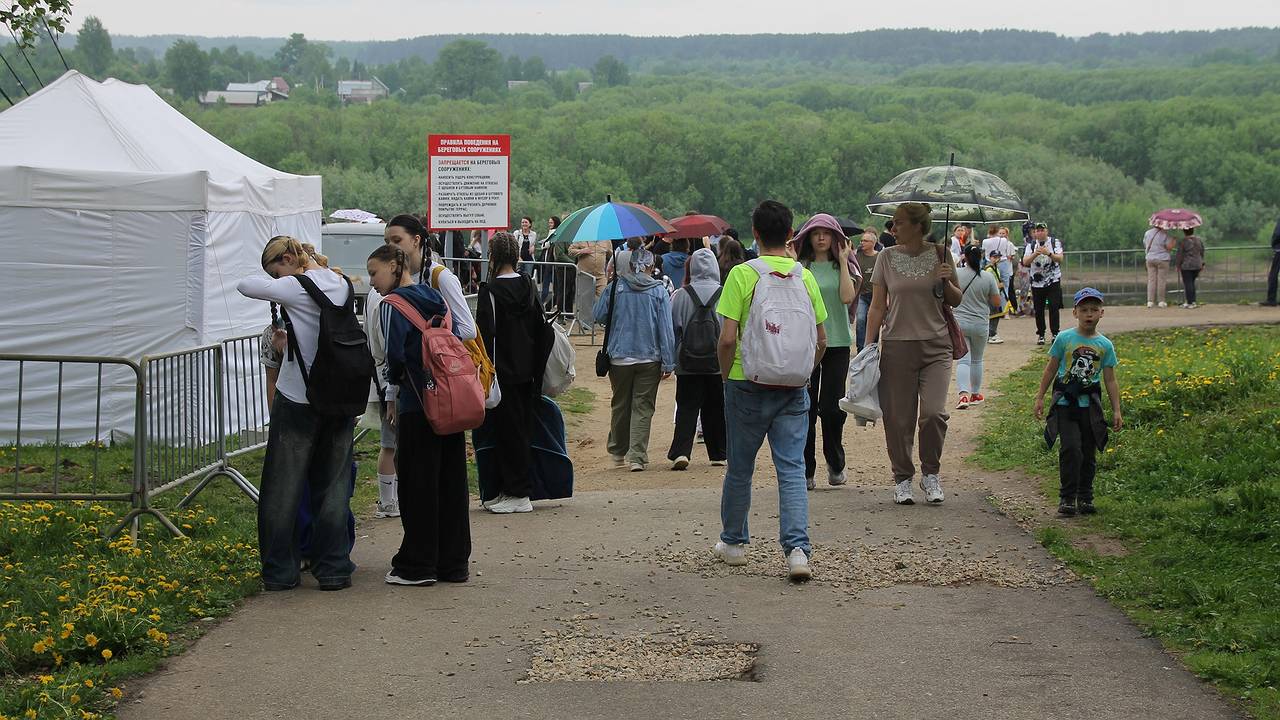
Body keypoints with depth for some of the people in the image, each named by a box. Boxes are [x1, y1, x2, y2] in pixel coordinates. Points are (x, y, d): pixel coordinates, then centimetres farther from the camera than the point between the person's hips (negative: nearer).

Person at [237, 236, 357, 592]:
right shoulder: (342, 284, 5)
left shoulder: (295, 288, -13)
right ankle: (333, 568, 9)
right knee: (333, 486, 11)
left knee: (283, 488, 6)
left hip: (297, 399, -5)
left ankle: (280, 571, 10)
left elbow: (244, 285, -5)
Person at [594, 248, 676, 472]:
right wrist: (668, 363, 0)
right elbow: (666, 329, -3)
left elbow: (599, 316, 3)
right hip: (649, 358, 0)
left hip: (619, 358, 0)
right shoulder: (658, 291, -2)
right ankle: (637, 456, -8)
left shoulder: (613, 289, -5)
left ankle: (618, 453, 28)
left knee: (620, 405, 15)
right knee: (643, 407, 2)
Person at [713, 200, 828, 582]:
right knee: (792, 469, 1)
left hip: (748, 384, -2)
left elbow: (727, 338, -13)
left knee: (740, 468, 13)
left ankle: (733, 542, 28)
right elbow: (821, 341, 4)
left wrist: (726, 376, 2)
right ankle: (797, 548, -13)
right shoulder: (804, 277, 2)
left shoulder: (742, 274, -9)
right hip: (792, 391, 2)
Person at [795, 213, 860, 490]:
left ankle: (836, 466, 17)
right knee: (806, 408, 0)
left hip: (837, 342, 0)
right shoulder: (800, 267, 4)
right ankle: (806, 471, 7)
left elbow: (848, 297, -10)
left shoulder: (843, 266, 6)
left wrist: (843, 262, -7)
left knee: (832, 407, -2)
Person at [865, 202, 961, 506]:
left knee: (934, 412, -13)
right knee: (899, 417, 1)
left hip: (936, 346, 0)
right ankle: (902, 479, 17)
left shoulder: (940, 255, 3)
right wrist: (869, 346, 0)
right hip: (897, 346, 1)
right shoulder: (887, 258, 3)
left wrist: (946, 282, -9)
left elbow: (956, 301, 11)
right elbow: (877, 307, 5)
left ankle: (931, 474, 8)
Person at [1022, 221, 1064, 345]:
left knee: (1054, 307, -10)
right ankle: (1040, 335, 12)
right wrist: (1035, 254, -24)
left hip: (1053, 281, -2)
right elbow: (1025, 262, -7)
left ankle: (1054, 333, -4)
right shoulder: (1031, 245, 3)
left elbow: (1060, 258, -13)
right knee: (1039, 310, 3)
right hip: (1037, 282, 2)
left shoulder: (1055, 242, -1)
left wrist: (1049, 253, -31)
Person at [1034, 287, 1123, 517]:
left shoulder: (1105, 345, 4)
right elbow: (1051, 369, 8)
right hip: (1065, 403, -3)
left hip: (1090, 405, 3)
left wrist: (1116, 411, 5)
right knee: (1071, 448, -14)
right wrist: (1040, 397, 7)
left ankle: (1085, 497, 18)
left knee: (1089, 453, 7)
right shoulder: (1064, 339, -1)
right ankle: (1066, 498, -6)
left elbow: (1110, 380, 8)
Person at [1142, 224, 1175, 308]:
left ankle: (1150, 301, 1)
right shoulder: (1165, 234, -11)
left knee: (1151, 280, 5)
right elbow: (1169, 247, -15)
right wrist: (1173, 239, 0)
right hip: (1162, 259, -5)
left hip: (1150, 259, 5)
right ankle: (1161, 301, 3)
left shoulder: (1147, 233, 6)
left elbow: (1145, 245, 15)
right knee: (1161, 280, 2)